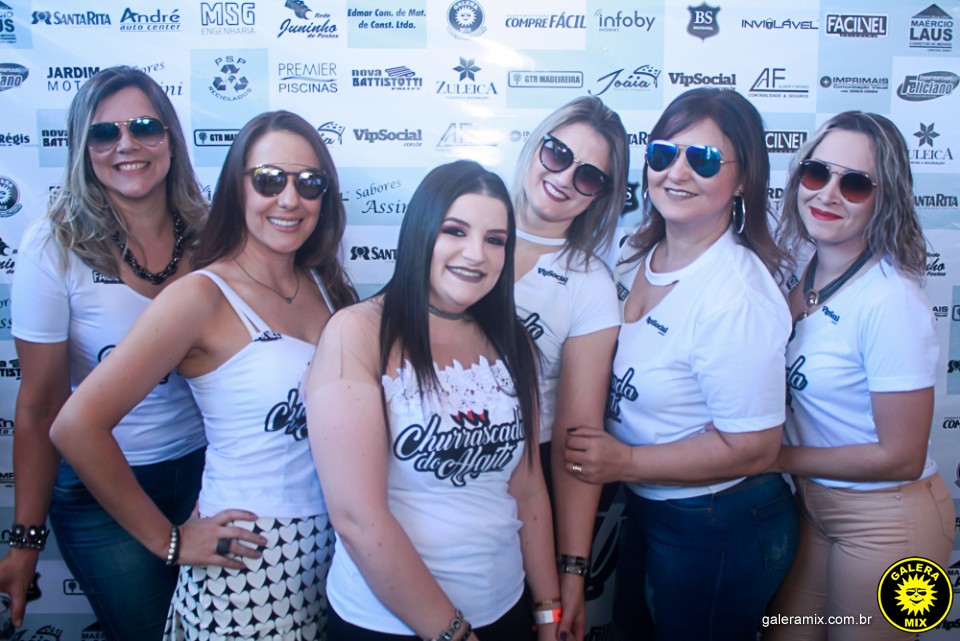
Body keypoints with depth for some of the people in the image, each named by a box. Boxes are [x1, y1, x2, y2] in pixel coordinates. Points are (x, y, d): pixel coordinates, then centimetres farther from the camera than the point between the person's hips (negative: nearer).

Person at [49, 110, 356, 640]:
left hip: (331, 546, 6)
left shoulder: (324, 284, 2)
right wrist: (168, 540, -11)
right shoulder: (202, 297, -15)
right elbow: (76, 426, -19)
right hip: (247, 561, -5)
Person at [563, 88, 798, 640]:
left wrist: (625, 462, -22)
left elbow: (752, 448, -26)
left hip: (719, 531, -8)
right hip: (648, 511, 8)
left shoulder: (736, 297, -28)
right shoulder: (642, 258, -2)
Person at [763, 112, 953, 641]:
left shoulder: (891, 301, -25)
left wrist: (774, 458, -15)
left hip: (883, 520, -7)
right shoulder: (806, 276, -2)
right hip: (812, 505, 7)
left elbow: (901, 458, -21)